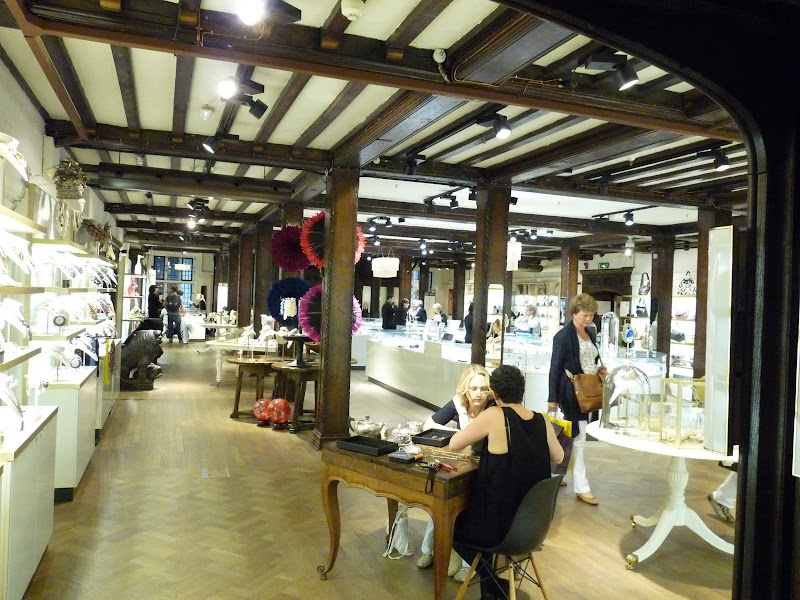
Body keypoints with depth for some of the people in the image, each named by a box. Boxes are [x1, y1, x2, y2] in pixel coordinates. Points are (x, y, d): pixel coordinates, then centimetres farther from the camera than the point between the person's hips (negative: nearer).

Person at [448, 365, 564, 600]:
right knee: (466, 516, 32)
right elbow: (558, 457, 12)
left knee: (452, 526, 22)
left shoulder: (494, 415, -19)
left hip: (502, 524, -6)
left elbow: (453, 445, -12)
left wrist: (480, 432, 5)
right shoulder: (541, 420, -4)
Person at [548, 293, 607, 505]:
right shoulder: (563, 336, -14)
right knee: (578, 438, -5)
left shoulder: (591, 333, 10)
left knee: (572, 435, 15)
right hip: (572, 392, -8)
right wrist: (553, 398, -14)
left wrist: (599, 370, 2)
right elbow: (555, 367, -13)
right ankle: (581, 487, 3)